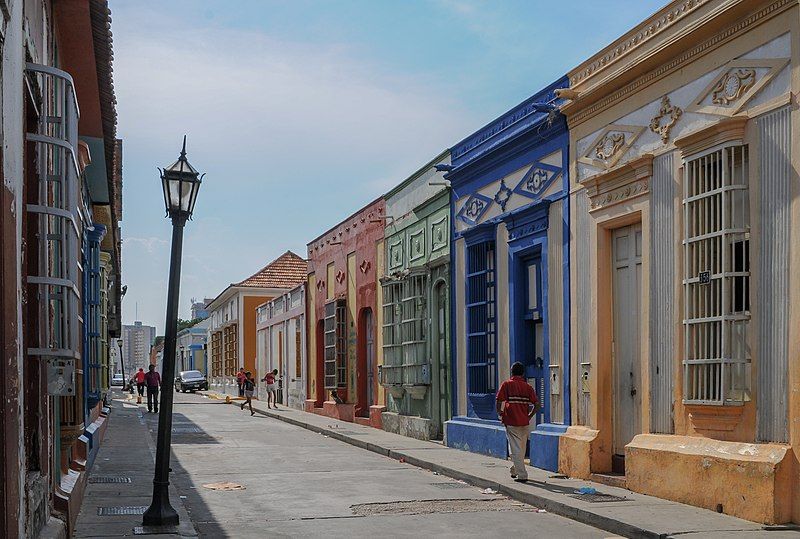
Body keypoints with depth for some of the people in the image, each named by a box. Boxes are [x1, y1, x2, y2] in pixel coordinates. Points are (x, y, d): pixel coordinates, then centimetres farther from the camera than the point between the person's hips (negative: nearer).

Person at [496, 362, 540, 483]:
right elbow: (537, 404, -2)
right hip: (525, 423, 4)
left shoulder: (506, 385, -4)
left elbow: (499, 402, -14)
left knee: (516, 449, -2)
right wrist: (529, 416, 12)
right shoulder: (527, 386, 4)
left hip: (511, 422, -4)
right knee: (522, 448, 18)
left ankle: (522, 475, -7)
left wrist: (500, 414, 3)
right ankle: (515, 471, 32)